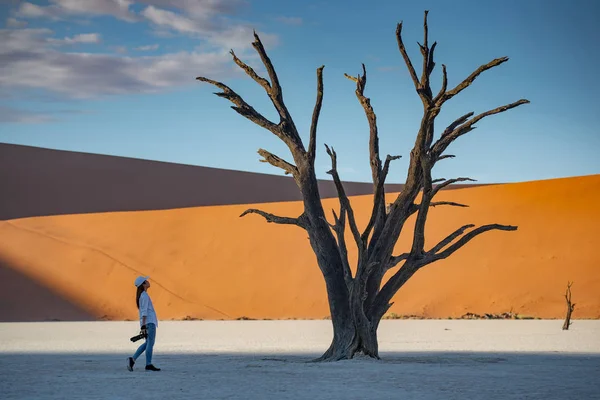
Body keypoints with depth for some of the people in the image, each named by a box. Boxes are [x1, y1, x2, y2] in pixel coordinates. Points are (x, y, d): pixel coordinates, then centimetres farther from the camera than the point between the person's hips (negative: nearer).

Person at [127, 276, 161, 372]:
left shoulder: (141, 295, 17)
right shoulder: (145, 296, -12)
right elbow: (144, 311, -16)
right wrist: (143, 326, -19)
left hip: (148, 322, 10)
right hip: (149, 322, -10)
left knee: (147, 343, 14)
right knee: (150, 343, -5)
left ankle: (132, 359, 8)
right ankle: (148, 365, -3)